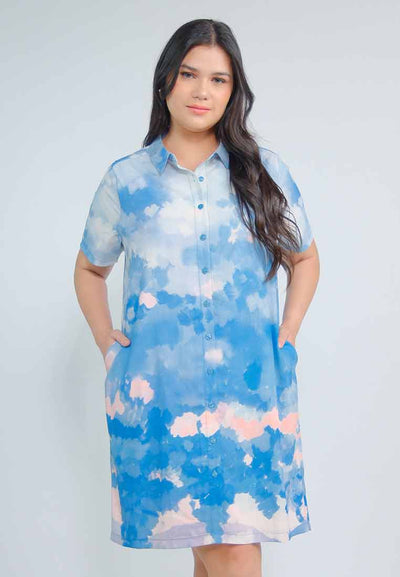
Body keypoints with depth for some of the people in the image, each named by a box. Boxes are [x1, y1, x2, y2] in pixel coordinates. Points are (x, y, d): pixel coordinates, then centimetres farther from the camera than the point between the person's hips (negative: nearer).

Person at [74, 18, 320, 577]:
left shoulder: (266, 172, 7)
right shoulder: (126, 179, 6)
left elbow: (305, 259, 19)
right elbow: (90, 269, 20)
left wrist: (286, 335, 6)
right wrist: (106, 341, 7)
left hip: (249, 388, 0)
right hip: (158, 390, 0)